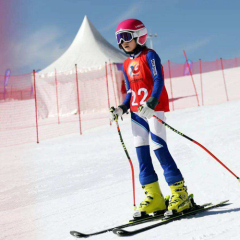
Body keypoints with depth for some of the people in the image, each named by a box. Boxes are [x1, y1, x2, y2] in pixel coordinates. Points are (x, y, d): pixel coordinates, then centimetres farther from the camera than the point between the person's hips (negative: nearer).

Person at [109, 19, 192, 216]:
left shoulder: (149, 55, -3)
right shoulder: (127, 64, 18)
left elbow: (159, 81, -13)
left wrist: (151, 104, -26)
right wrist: (122, 109, 5)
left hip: (154, 109, -7)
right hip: (137, 112, 7)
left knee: (159, 147, -13)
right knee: (141, 152, 2)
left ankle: (180, 194, -7)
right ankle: (154, 198, 6)